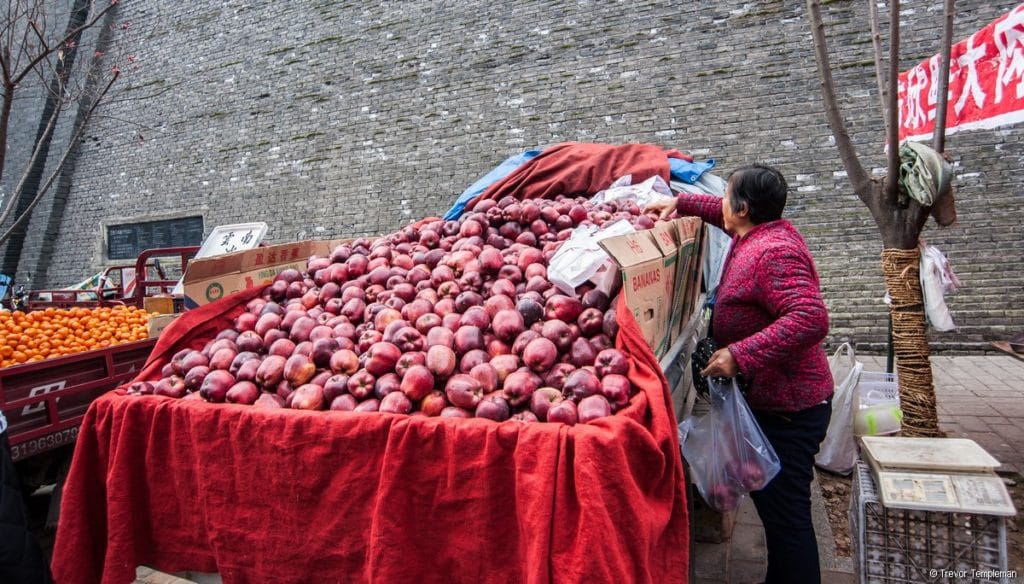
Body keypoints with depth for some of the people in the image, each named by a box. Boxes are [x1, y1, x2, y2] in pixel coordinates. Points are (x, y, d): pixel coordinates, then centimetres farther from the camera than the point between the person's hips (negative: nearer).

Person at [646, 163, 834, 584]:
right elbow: (730, 216, 27)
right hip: (768, 397, 11)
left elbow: (810, 319, -35)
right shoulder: (764, 231, 6)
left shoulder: (773, 253, -25)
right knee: (771, 502, 23)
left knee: (784, 512, 1)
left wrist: (741, 354, -36)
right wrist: (681, 203, 22)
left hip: (786, 408, -11)